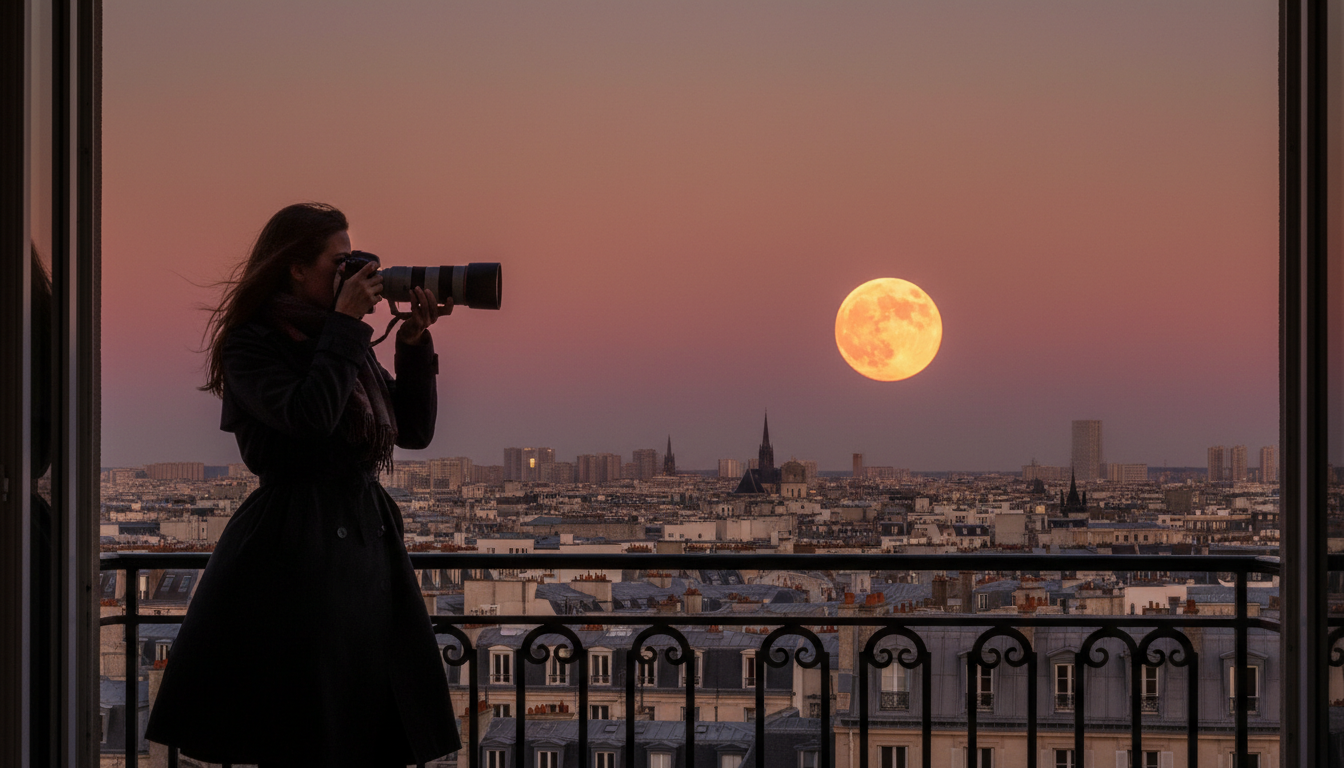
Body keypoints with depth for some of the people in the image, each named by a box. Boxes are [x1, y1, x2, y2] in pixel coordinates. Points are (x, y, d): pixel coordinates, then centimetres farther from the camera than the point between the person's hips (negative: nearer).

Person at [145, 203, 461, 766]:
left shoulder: (345, 343, 16)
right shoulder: (251, 344, -5)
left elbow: (416, 430, 16)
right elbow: (309, 416, -23)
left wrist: (414, 344, 5)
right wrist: (346, 324, -14)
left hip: (368, 540, 7)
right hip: (297, 551, -7)